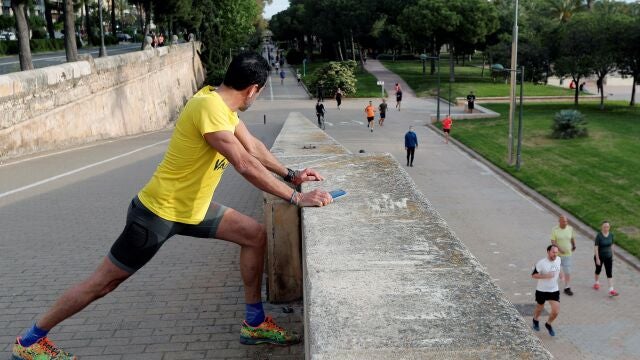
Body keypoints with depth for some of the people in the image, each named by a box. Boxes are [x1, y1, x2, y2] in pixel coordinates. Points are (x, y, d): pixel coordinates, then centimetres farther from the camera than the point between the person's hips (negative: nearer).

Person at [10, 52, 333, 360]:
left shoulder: (222, 102, 1)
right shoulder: (209, 107, -28)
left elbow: (252, 146, 13)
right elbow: (245, 164, -33)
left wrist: (289, 175, 9)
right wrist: (295, 198, -29)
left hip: (192, 207, 9)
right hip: (159, 211, -9)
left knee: (255, 235, 4)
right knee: (105, 281, 3)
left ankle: (254, 323, 14)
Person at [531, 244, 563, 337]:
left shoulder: (558, 259, -4)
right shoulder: (541, 263, -21)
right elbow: (533, 275, -16)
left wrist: (560, 272, 5)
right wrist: (545, 276, -27)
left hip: (554, 290, 3)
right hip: (542, 290, -3)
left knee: (556, 311, -7)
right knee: (539, 308, 18)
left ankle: (548, 324, 24)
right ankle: (536, 320, 51)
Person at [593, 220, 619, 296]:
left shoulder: (611, 235, -5)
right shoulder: (599, 235, -19)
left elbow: (612, 245, 7)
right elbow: (596, 247, -19)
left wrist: (612, 255, 10)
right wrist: (597, 259, -21)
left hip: (608, 257, 3)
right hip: (599, 256, -3)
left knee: (609, 273, -4)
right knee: (598, 270, 19)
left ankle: (611, 290, -8)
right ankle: (597, 283, 45)